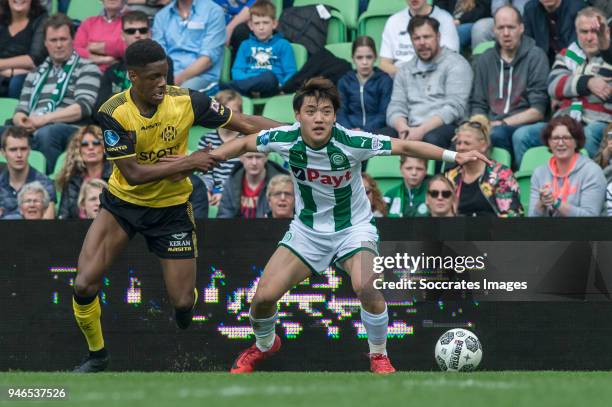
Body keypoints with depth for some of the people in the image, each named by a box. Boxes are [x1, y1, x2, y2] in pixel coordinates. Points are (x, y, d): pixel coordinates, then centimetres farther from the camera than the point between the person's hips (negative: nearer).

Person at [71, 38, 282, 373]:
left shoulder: (186, 101, -18)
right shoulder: (113, 113, -22)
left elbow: (244, 123, -10)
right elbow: (133, 173, -23)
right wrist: (189, 163, -25)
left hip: (171, 209, 1)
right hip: (123, 203, -1)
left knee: (183, 301, -1)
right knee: (84, 285, -15)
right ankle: (97, 355, 12)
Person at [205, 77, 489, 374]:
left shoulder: (351, 142, -25)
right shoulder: (285, 139, -17)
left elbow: (404, 147, -17)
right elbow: (244, 144, 2)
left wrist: (454, 155, -22)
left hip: (353, 227, -3)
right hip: (307, 230, 3)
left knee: (365, 286, -31)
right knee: (264, 295, -8)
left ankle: (379, 356, -4)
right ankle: (264, 346, 28)